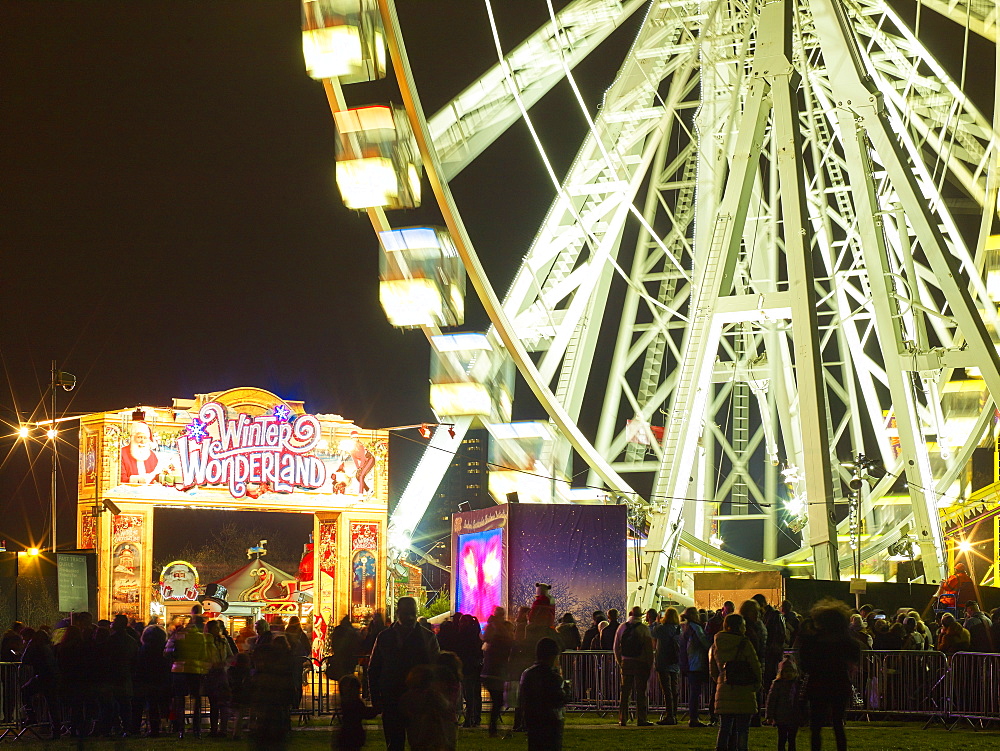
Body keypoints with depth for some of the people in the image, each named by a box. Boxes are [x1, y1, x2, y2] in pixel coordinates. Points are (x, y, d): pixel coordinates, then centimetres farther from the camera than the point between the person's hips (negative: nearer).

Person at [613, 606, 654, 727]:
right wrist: (650, 664, -1)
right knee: (640, 692, 1)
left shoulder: (622, 627, 5)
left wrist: (619, 662, 18)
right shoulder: (644, 628, -8)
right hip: (640, 663, -4)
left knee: (625, 691, 8)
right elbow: (649, 648, -9)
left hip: (625, 662, 4)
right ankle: (641, 719, -1)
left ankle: (622, 719, 7)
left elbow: (616, 647, 9)